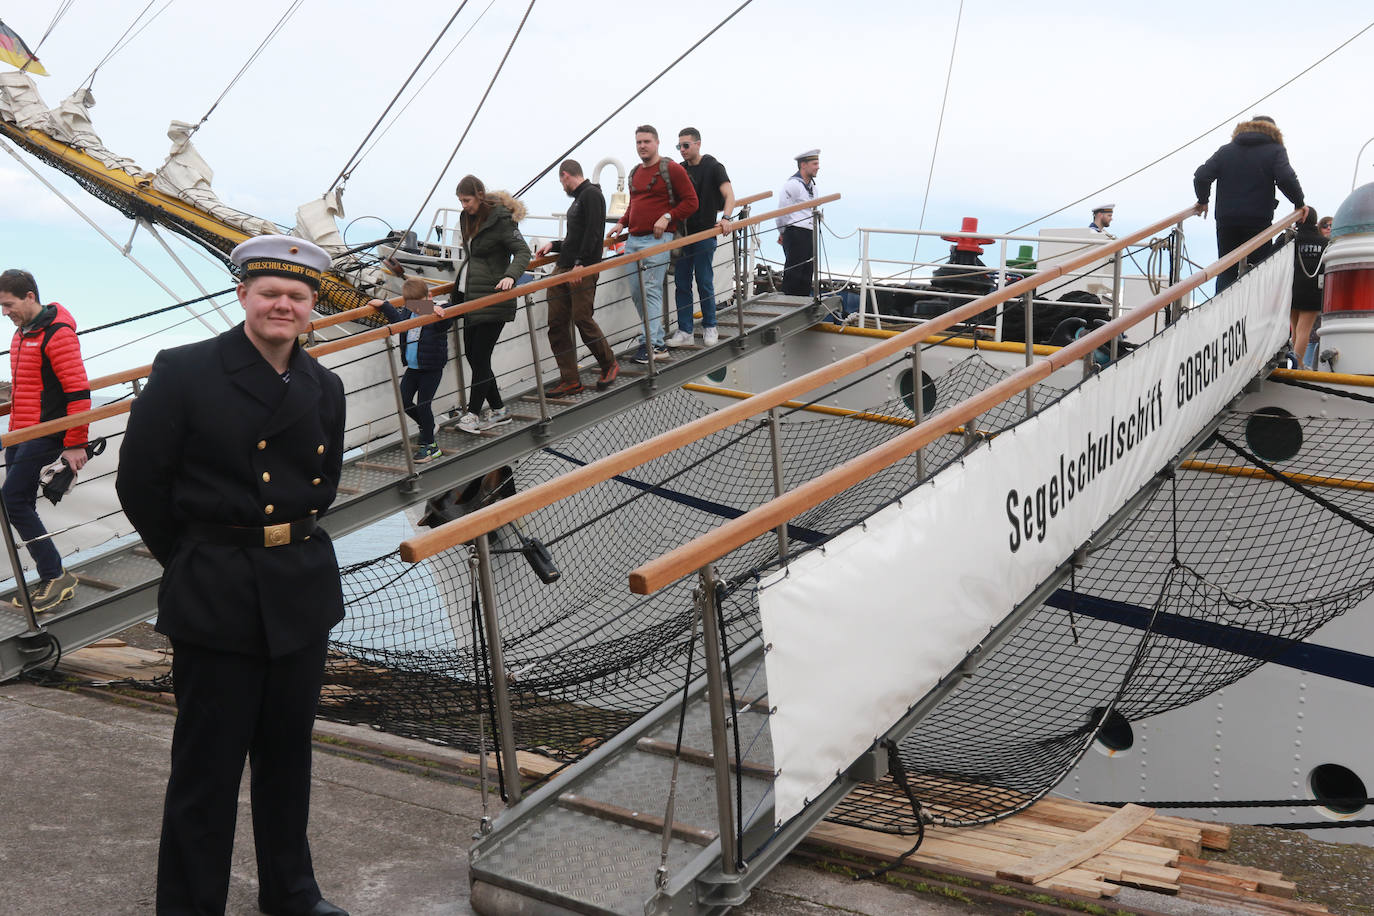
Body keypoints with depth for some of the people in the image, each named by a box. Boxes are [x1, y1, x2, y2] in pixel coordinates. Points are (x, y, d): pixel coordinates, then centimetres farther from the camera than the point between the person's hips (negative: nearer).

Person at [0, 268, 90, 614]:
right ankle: (50, 579, 13)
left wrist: (75, 445, -18)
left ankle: (56, 576, -5)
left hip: (45, 434, -9)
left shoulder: (58, 333, -14)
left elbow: (78, 392, -18)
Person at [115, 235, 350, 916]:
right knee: (207, 764, 4)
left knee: (287, 751, 18)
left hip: (301, 590, 5)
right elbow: (139, 482, -5)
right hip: (212, 596, -5)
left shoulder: (323, 388, 5)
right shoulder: (185, 372, -10)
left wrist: (292, 545, 12)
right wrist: (192, 559, 1)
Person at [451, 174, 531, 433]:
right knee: (471, 353, 8)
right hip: (469, 294, 9)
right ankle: (498, 409, 17)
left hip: (493, 296, -9)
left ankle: (474, 412, 2)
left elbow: (522, 251, -17)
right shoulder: (467, 217, 12)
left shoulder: (501, 218, -12)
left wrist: (511, 276, -32)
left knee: (480, 356, -7)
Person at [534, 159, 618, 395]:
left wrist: (580, 263, -22)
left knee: (582, 319, -8)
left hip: (584, 269, -9)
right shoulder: (579, 198, 24)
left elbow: (593, 232, -16)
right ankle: (570, 380, 5)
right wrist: (554, 245, 25)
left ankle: (609, 365, 14)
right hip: (562, 269, 9)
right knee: (557, 323, 2)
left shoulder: (591, 194, -5)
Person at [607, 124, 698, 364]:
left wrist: (667, 217, -16)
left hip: (657, 239, -8)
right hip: (634, 239, 8)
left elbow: (691, 202, -5)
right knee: (636, 291, 5)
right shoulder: (635, 173, 18)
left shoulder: (672, 169, -3)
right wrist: (621, 223, 13)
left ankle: (652, 344, -12)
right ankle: (656, 338, 14)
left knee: (651, 290, -12)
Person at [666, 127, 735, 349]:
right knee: (682, 284, 3)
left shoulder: (713, 167, -2)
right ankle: (685, 331, 7)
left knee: (705, 284, 0)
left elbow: (729, 194, -12)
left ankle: (710, 327, 15)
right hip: (681, 234, 5)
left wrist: (725, 218, -27)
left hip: (704, 234, -5)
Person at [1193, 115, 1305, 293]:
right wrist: (1299, 203, 2)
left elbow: (1202, 176, 4)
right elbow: (1286, 179, -11)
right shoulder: (1275, 150, 4)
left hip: (1226, 220, 3)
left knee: (1226, 271, 9)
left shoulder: (1225, 151, 14)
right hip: (1259, 220, -3)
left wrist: (1203, 201, 19)